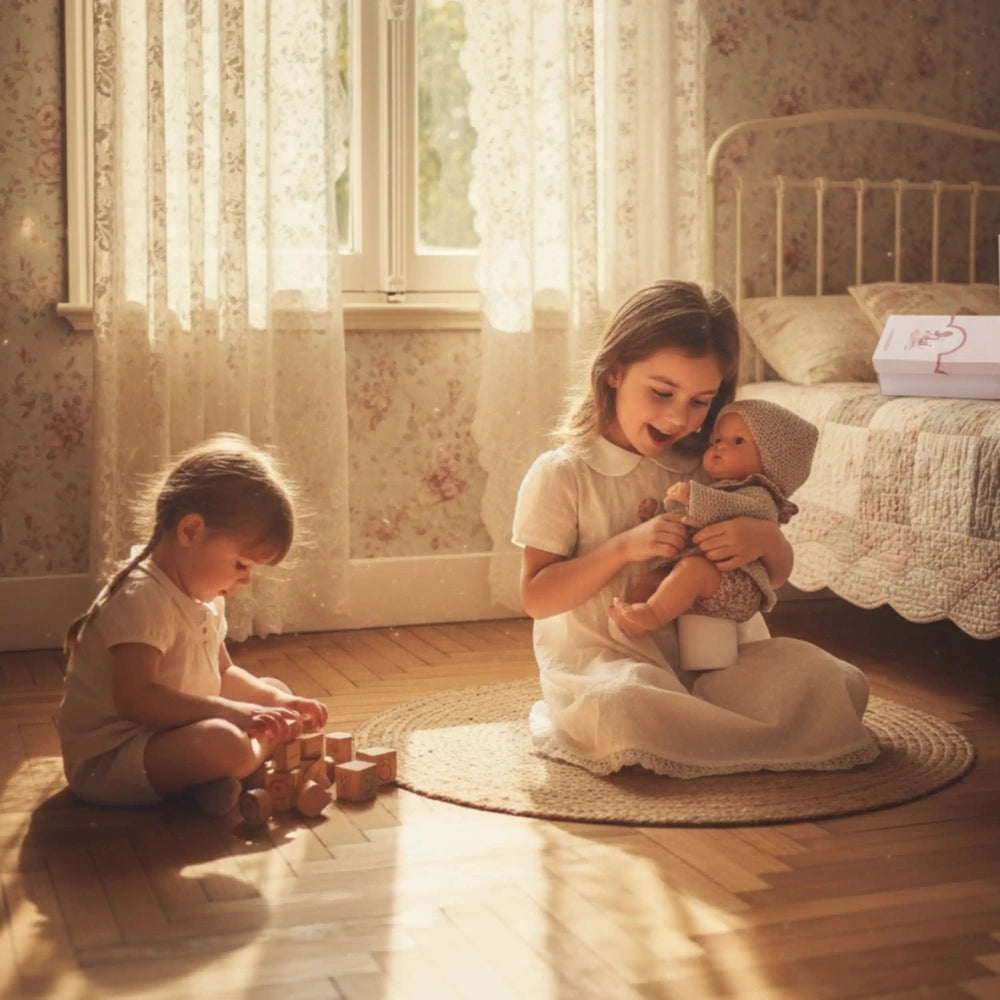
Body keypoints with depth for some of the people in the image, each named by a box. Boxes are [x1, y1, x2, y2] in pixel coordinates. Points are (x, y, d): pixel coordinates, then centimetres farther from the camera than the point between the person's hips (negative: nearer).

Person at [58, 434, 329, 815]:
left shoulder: (204, 597, 9)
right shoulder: (141, 598, -23)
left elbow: (223, 674, 18)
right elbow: (135, 698, -32)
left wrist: (276, 701, 1)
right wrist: (230, 712, -33)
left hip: (167, 737, 11)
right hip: (107, 762, -11)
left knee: (275, 690, 17)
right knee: (225, 745, -36)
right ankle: (261, 751, -4)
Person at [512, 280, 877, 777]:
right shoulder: (562, 474, -3)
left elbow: (776, 577, 15)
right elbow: (536, 597, -7)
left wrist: (766, 540, -11)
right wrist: (624, 547, -19)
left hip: (707, 659, 4)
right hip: (604, 659, -4)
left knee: (833, 681, -15)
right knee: (623, 704, -39)